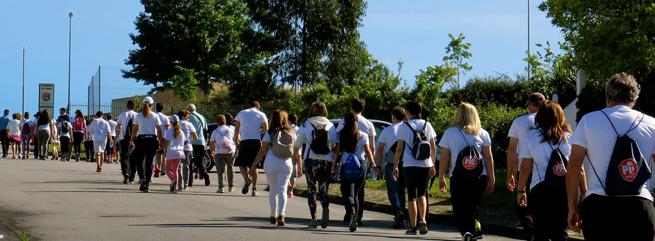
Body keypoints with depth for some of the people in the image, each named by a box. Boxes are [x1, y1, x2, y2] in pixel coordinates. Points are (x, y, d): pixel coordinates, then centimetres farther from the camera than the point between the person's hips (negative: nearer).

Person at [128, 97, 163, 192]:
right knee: (149, 162, 6)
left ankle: (142, 178, -17)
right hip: (152, 139, 1)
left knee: (138, 161, 8)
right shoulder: (155, 116, 3)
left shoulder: (138, 116, 2)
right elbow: (159, 130, 1)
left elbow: (134, 130, 1)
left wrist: (131, 140, 7)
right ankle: (147, 184, 6)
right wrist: (161, 142, 6)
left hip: (141, 139, -1)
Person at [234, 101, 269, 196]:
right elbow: (266, 129, 2)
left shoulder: (241, 113, 14)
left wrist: (236, 142, 13)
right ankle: (254, 189, 7)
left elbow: (236, 129, 11)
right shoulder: (261, 114, 9)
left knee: (241, 163, 7)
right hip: (256, 141, 1)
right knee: (254, 165, 9)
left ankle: (246, 178, -23)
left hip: (244, 141, -1)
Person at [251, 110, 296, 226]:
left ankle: (273, 216, 19)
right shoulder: (291, 133, 4)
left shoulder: (270, 134, -3)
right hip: (286, 164, 0)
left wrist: (254, 165, -5)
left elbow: (262, 151, -7)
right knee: (282, 190, -3)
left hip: (271, 164, 0)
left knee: (273, 190, 14)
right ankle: (281, 215, -21)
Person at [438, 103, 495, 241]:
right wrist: (491, 179, 10)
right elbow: (488, 157, 6)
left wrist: (441, 178, 10)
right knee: (473, 206, 17)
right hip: (479, 177, 2)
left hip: (458, 177, -2)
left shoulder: (450, 132, 4)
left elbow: (444, 158, 2)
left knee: (459, 208, 1)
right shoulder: (482, 133, 8)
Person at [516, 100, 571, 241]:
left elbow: (526, 167, 3)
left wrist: (521, 190, 11)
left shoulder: (531, 136, 5)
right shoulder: (569, 137, 9)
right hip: (565, 189, 2)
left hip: (541, 189, -1)